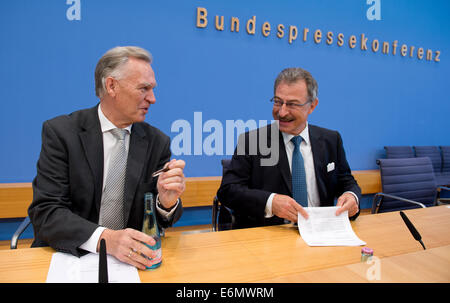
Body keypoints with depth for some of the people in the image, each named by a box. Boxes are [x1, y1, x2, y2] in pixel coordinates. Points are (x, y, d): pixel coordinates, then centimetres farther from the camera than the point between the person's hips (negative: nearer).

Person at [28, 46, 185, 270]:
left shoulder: (157, 142, -1)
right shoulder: (60, 132, -7)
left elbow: (159, 222, 2)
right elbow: (45, 211, -13)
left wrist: (167, 202, -21)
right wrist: (104, 238, -29)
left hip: (131, 258, 2)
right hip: (71, 256, -1)